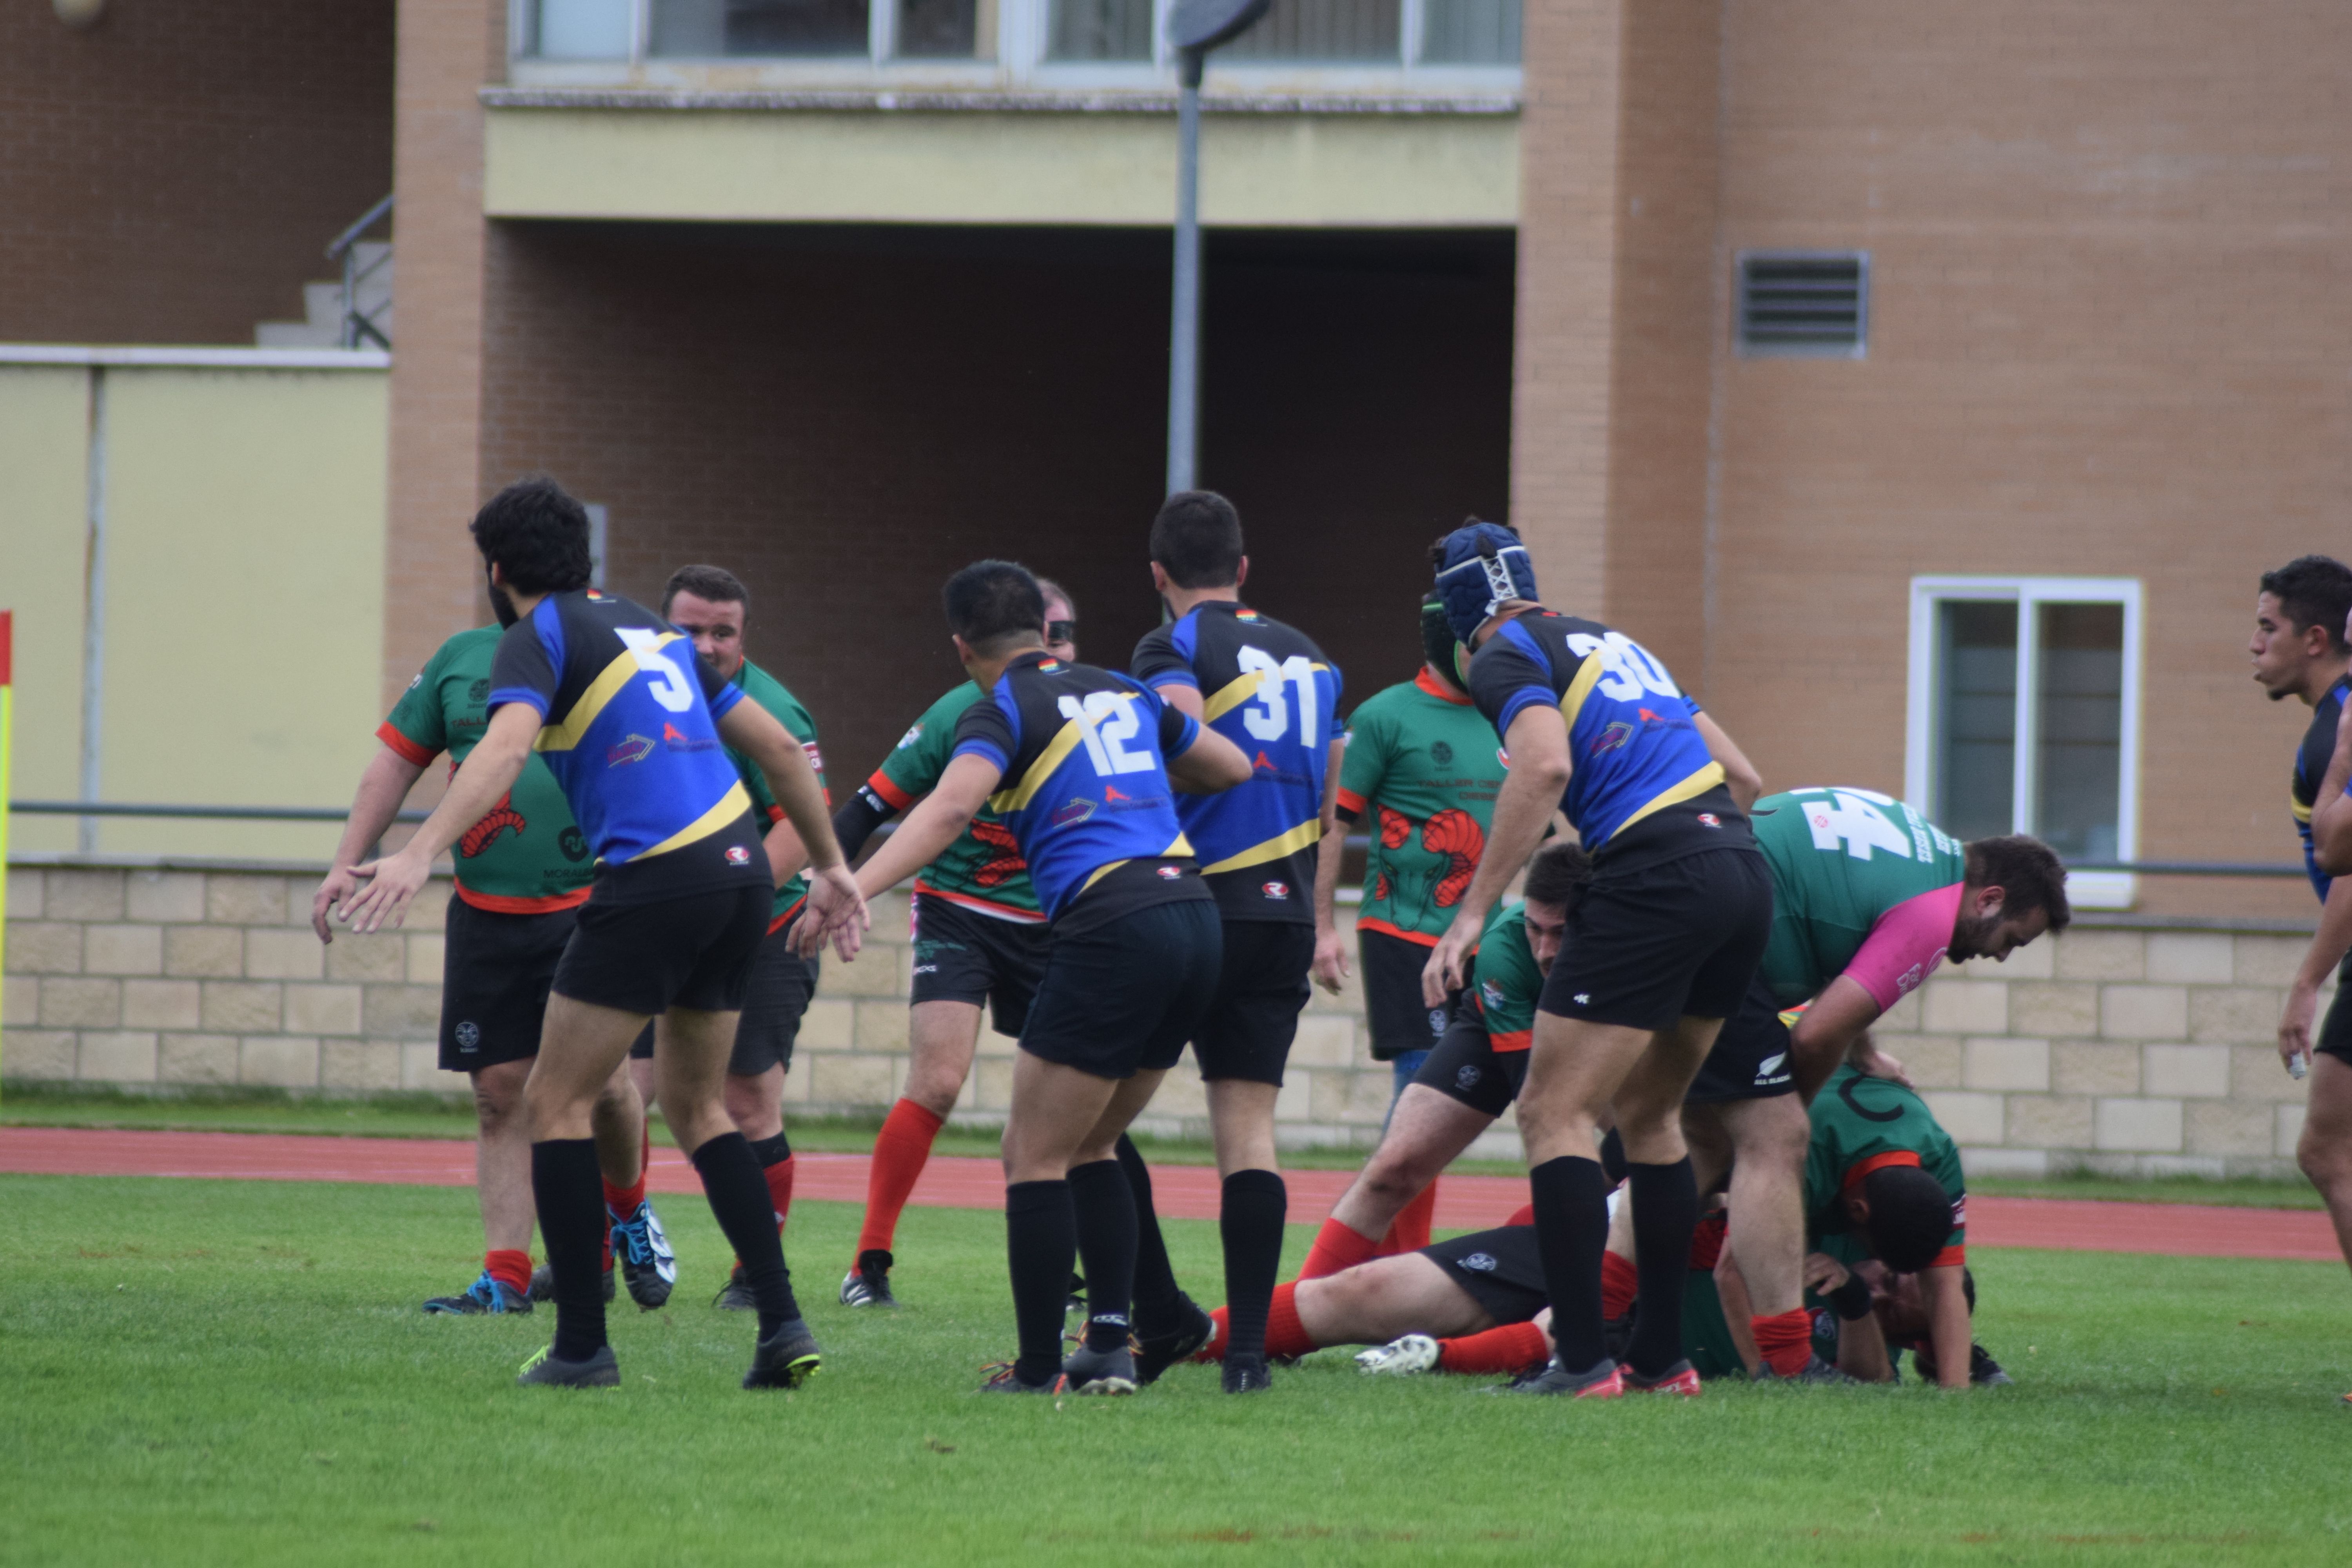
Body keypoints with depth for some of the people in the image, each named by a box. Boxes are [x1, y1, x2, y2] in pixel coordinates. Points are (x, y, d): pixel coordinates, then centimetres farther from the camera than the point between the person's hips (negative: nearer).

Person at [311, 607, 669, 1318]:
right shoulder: (463, 659, 9)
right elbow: (396, 762, 14)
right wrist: (347, 864, 6)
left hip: (587, 905, -3)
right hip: (486, 909, 3)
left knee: (599, 1078, -8)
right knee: (499, 1092, 0)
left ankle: (628, 1212, 23)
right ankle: (505, 1278, 3)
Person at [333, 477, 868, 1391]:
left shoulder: (538, 639, -2)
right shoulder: (645, 628, 22)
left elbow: (504, 749, -23)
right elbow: (778, 747, 24)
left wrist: (420, 854, -34)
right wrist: (830, 866, 32)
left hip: (655, 885, -7)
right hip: (740, 868, 8)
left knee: (556, 1102, 4)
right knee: (696, 1107, 20)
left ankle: (582, 1347, 0)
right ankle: (783, 1325, 9)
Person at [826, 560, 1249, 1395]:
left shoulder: (1003, 711, -1)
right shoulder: (1123, 693, 19)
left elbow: (950, 807, -21)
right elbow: (1234, 768, 31)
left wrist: (854, 888, -30)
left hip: (1112, 933, -7)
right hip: (1195, 920, 7)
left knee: (1035, 1156, 2)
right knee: (1088, 1147, 20)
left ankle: (1039, 1368, -1)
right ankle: (1111, 1347, 10)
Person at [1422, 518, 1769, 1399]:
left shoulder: (1503, 658, 2)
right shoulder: (1613, 643, 26)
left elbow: (1546, 765, -18)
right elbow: (1741, 775, 25)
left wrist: (1474, 911, -17)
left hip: (1656, 880, -8)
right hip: (1745, 876, 8)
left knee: (1555, 1112, -3)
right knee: (1648, 1112, 20)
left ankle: (1583, 1361, -12)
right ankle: (1662, 1356, 19)